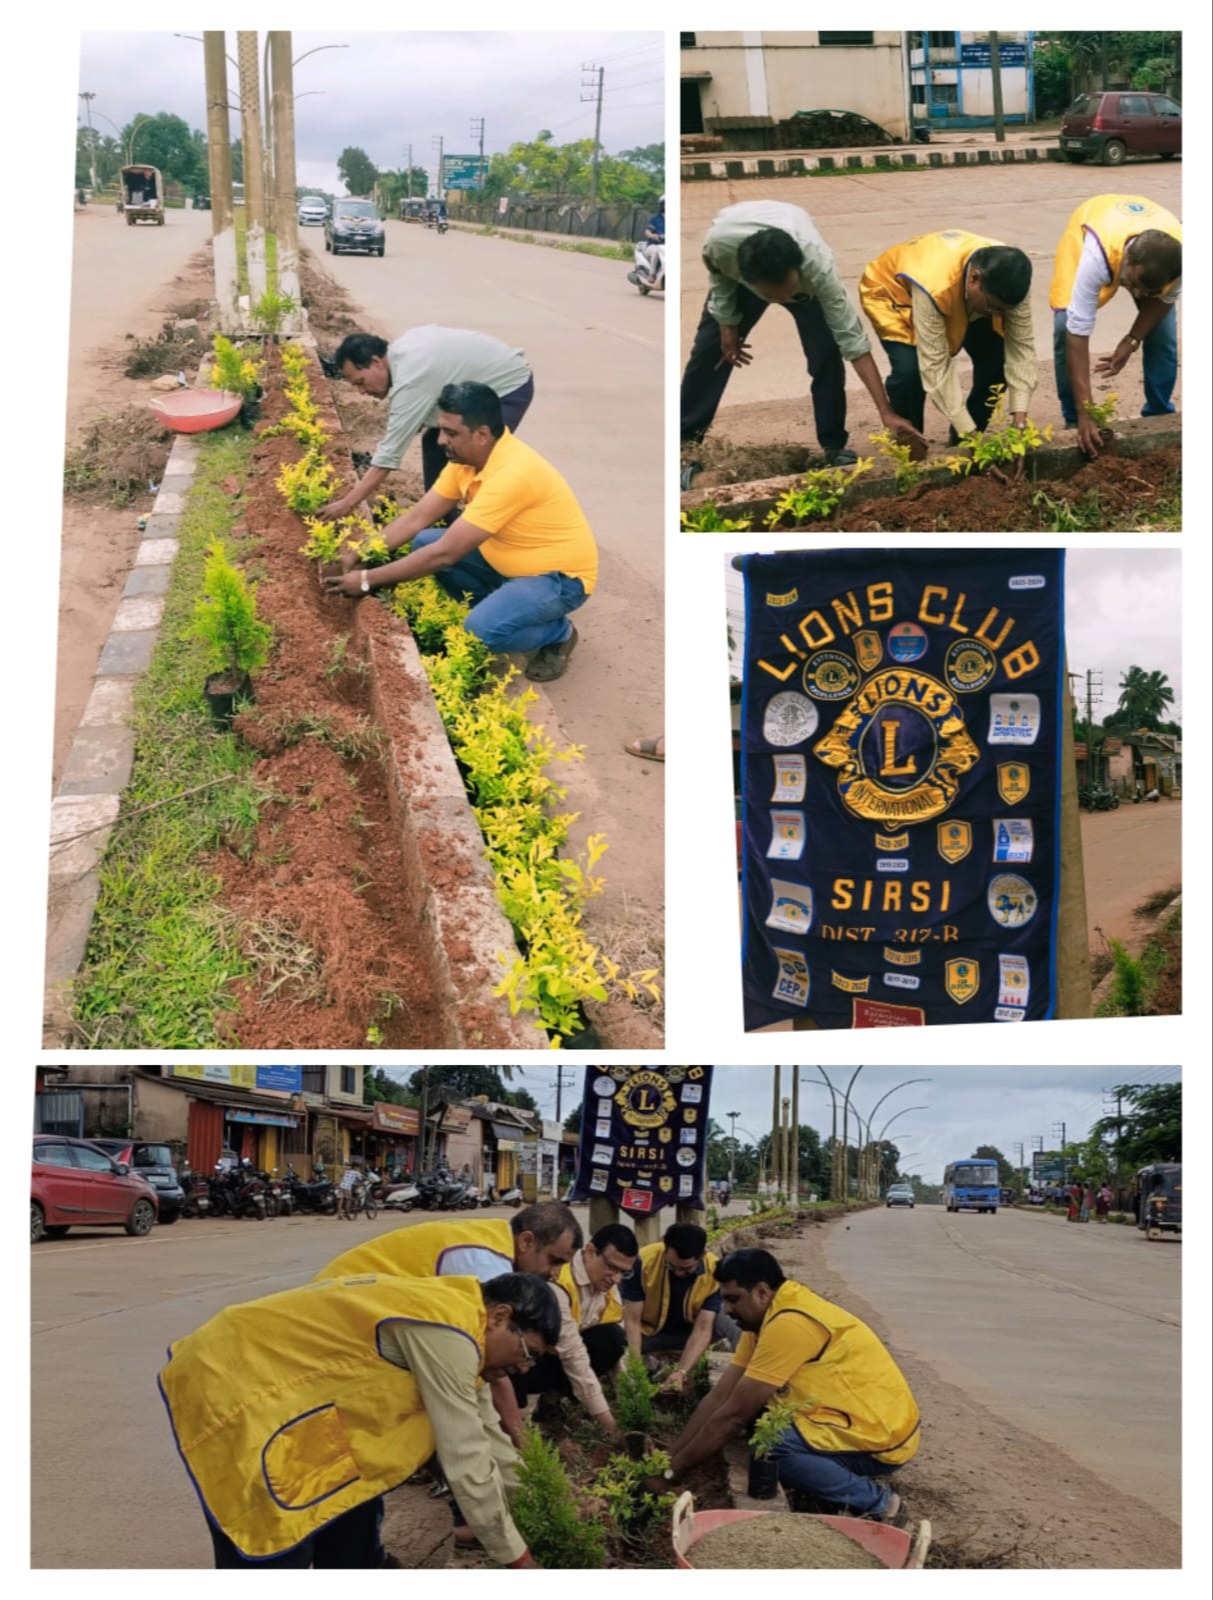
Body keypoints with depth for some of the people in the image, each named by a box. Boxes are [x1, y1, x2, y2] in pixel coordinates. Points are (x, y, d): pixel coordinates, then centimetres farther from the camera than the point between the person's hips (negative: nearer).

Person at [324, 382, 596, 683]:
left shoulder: (511, 474, -33)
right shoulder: (467, 457, -6)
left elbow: (445, 554, -32)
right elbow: (417, 518, 1)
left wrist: (368, 580, -27)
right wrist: (358, 555, -11)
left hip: (560, 576, -8)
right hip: (510, 561, 9)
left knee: (482, 630, -32)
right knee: (424, 543, -3)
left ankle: (558, 633, -2)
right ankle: (495, 605, 12)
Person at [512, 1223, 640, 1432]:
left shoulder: (608, 1287, -4)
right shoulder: (556, 1283, -30)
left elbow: (620, 1355, -3)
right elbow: (574, 1357, -31)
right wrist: (606, 1420, -29)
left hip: (555, 1354, 7)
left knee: (612, 1339, -16)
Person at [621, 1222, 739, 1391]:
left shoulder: (715, 1272, -27)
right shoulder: (643, 1262, -31)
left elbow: (702, 1329, -28)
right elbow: (632, 1321, -25)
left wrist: (681, 1372, -41)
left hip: (689, 1328, -1)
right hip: (649, 1330, 1)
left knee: (734, 1322, -30)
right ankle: (655, 1358, 0)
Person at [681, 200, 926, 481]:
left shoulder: (817, 262, -45)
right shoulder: (718, 242, -44)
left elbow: (852, 339, -40)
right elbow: (718, 273, -16)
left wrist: (887, 413, -42)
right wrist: (727, 322, -8)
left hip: (802, 277, -1)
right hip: (738, 276, 1)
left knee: (826, 353, -17)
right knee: (709, 351, -2)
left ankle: (834, 446, -1)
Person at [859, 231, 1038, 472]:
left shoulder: (1006, 278, -32)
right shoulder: (932, 285, -46)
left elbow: (1022, 347, -28)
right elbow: (936, 367, -42)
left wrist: (1020, 423, -35)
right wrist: (970, 435, -41)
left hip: (963, 303, 5)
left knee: (998, 360, -16)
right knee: (910, 369, -30)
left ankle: (961, 441, 7)